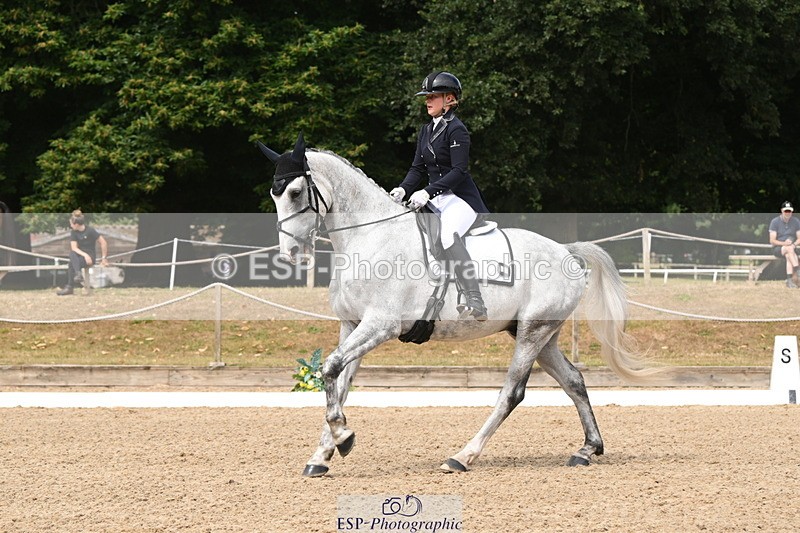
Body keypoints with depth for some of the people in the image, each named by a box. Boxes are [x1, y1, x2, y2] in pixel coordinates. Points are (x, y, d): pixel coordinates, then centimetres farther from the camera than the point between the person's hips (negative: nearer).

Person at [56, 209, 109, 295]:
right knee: (72, 253, -32)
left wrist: (104, 258, -6)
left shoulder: (90, 231, -12)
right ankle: (78, 274, -43)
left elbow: (103, 243, -8)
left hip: (91, 257, -5)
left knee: (72, 264, -31)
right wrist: (85, 255, -25)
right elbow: (74, 248, -8)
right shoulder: (73, 233, 2)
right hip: (80, 256, 5)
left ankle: (69, 287, -32)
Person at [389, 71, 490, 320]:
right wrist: (403, 189, -5)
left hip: (460, 199, -9)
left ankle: (476, 304, -39)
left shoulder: (456, 130, -11)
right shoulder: (426, 131, 15)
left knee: (448, 235, -35)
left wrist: (428, 192, -27)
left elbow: (459, 171, -19)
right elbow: (418, 168, 14)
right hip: (435, 199, 10)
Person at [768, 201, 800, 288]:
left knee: (788, 255, -33)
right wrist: (784, 243, -24)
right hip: (777, 248, -3)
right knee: (788, 248, -36)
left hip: (792, 248, 3)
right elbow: (772, 241, -8)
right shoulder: (775, 222, -3)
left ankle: (790, 280, -40)